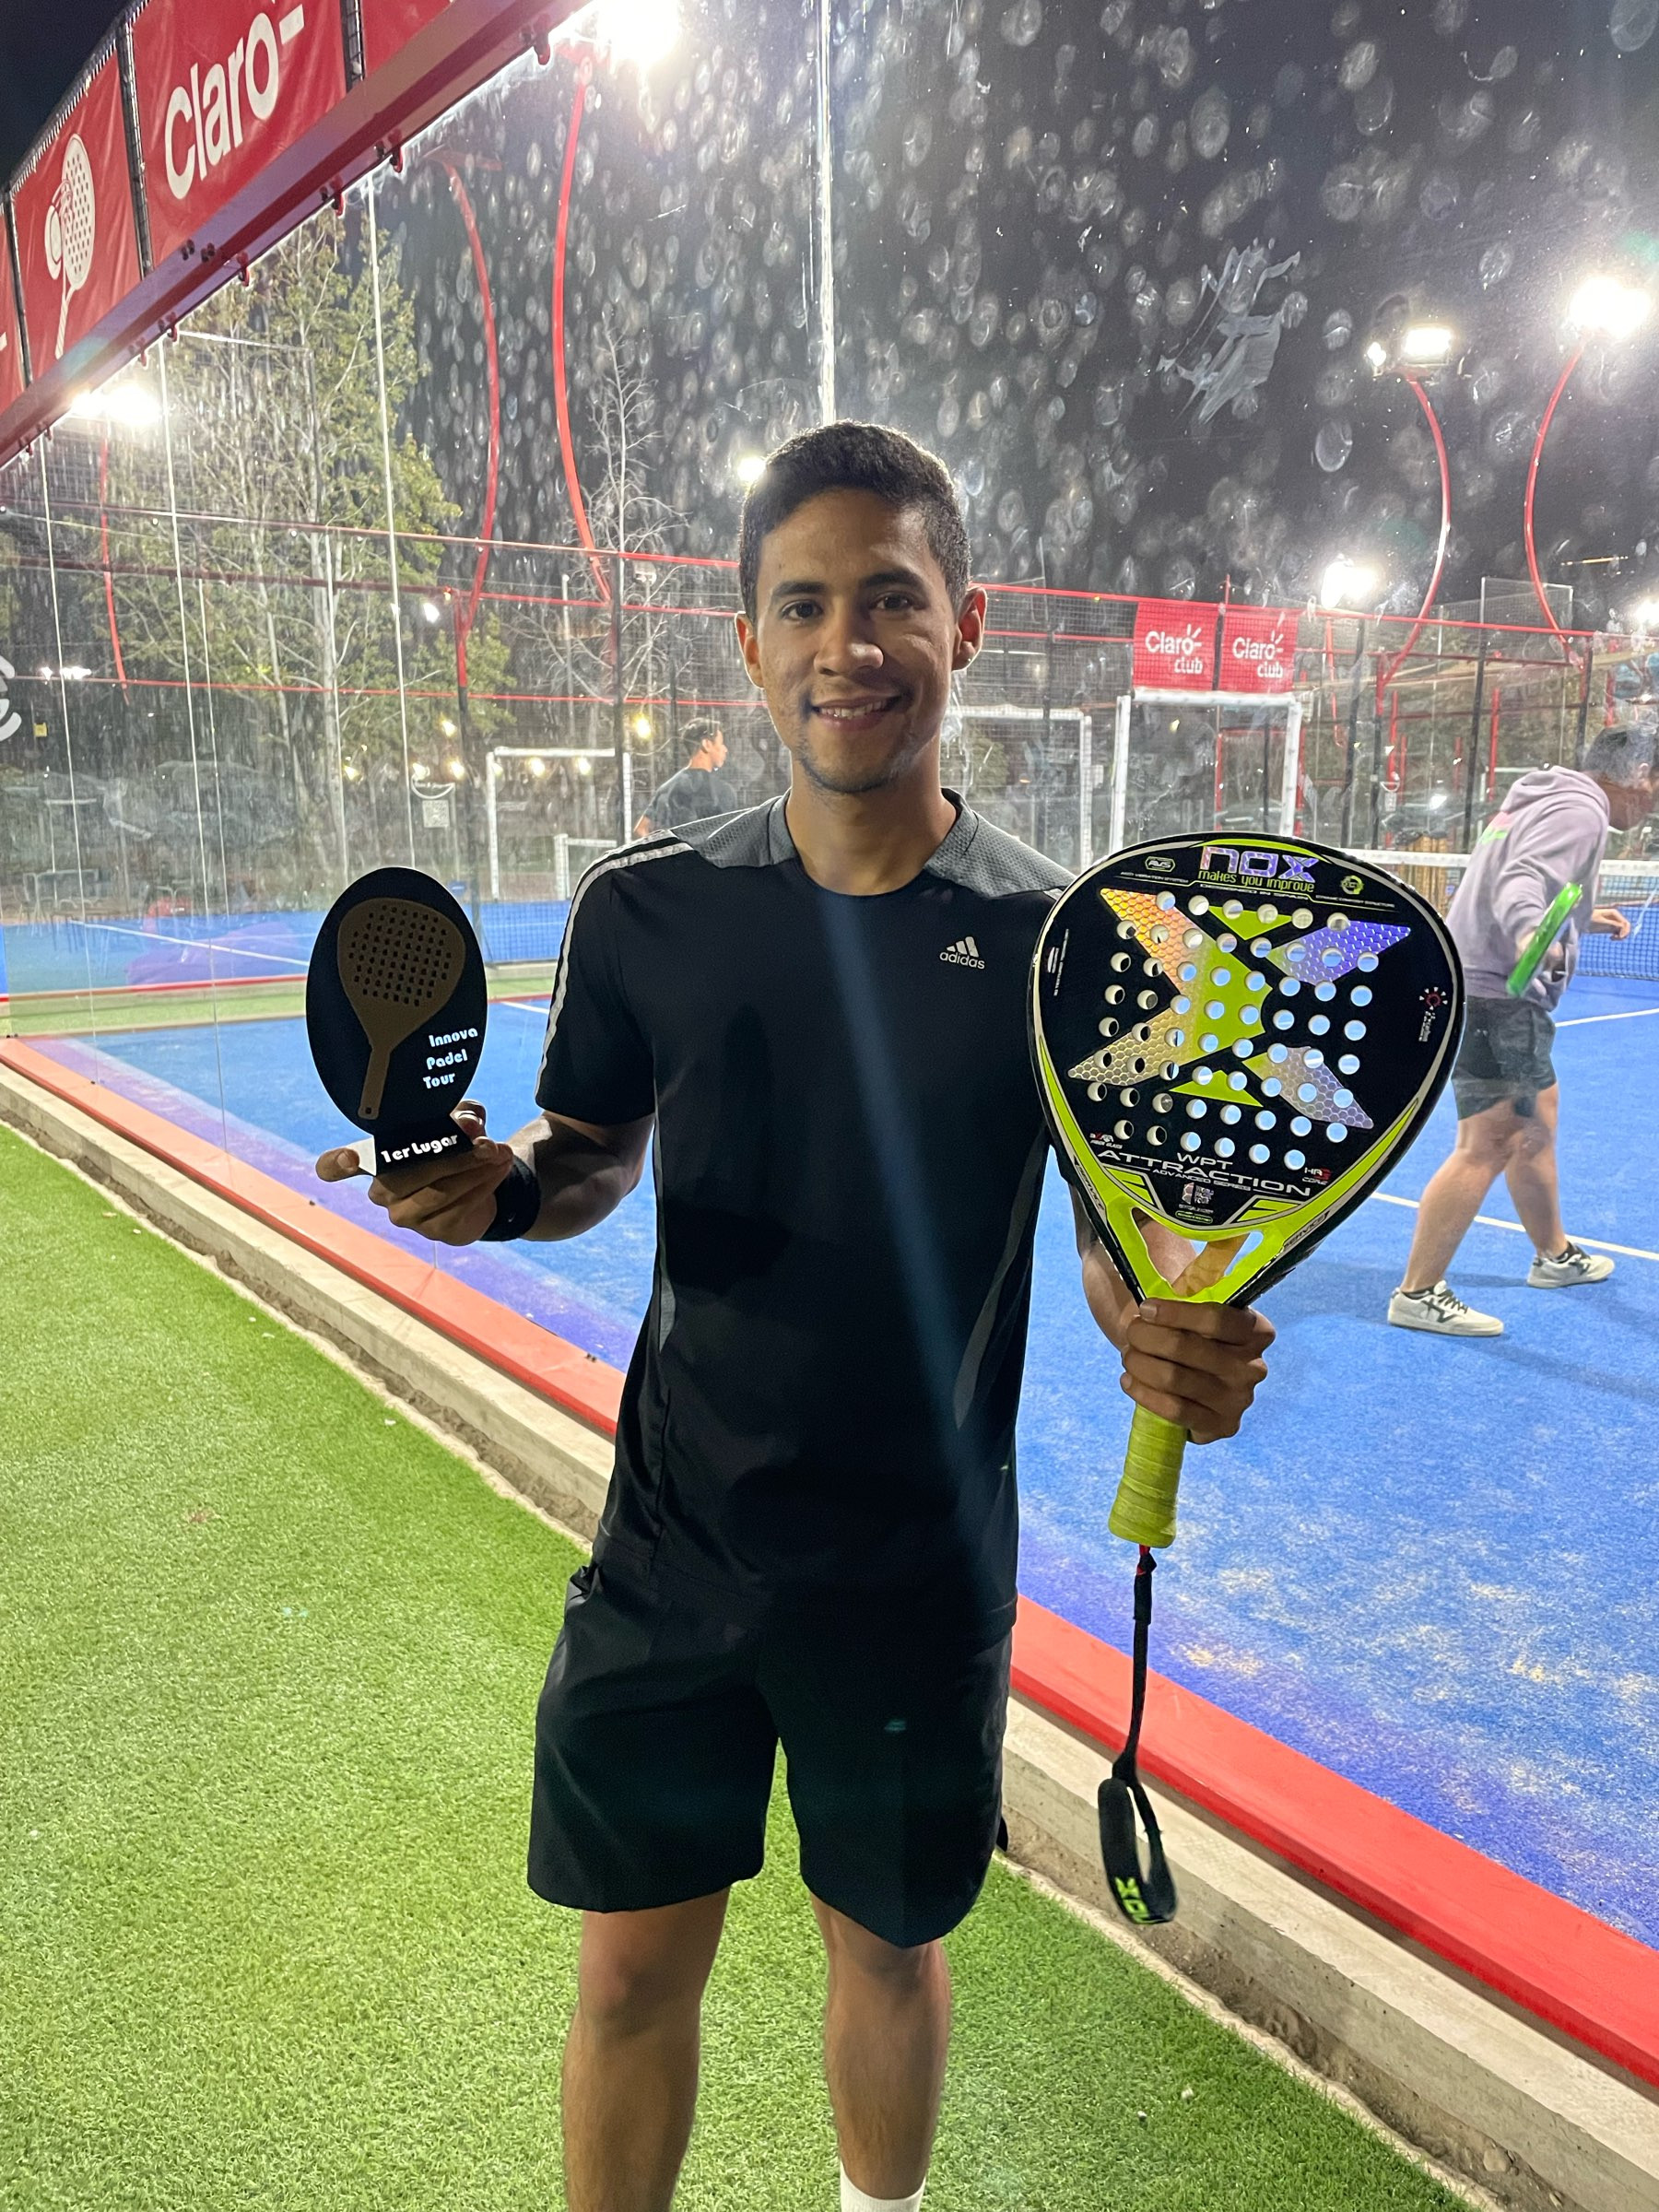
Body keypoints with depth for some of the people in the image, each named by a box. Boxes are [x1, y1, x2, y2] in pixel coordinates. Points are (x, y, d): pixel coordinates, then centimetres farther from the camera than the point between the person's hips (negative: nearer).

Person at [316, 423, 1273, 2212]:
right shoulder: (647, 911, -6)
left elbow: (1120, 1242, -3)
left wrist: (1166, 1343, -25)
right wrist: (495, 1187, -14)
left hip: (920, 1572, 0)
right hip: (672, 1545, 1)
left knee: (885, 1947, 22)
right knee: (633, 1963, 14)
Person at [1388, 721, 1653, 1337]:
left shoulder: (1548, 799, 19)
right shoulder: (1579, 810, -12)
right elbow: (1521, 881, -29)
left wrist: (1584, 918, 45)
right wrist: (1530, 933, -49)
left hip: (1501, 994, 11)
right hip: (1494, 996, -11)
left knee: (1536, 1124, 23)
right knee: (1487, 1147, -11)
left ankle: (1554, 1256, 41)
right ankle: (1418, 1294, -7)